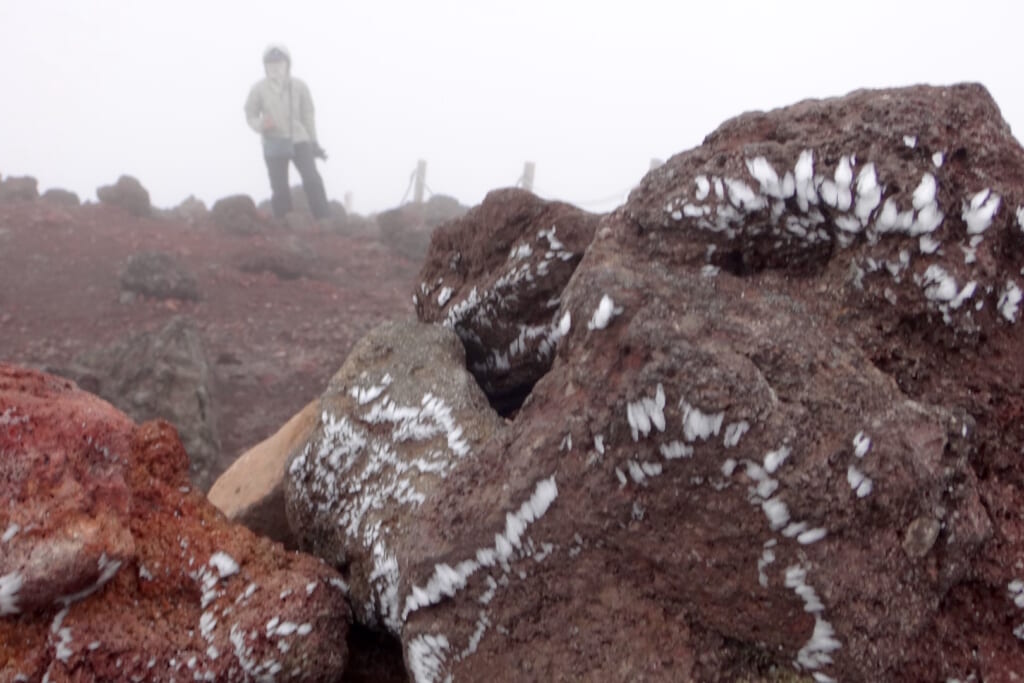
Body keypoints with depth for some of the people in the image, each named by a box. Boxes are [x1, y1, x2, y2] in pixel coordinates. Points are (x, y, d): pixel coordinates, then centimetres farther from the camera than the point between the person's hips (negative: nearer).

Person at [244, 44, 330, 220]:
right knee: (279, 188, 3)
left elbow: (308, 115, 8)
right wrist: (260, 125, -19)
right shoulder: (259, 89, -1)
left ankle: (325, 220, -8)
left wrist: (314, 142, 8)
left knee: (312, 180, -12)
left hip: (299, 140, 0)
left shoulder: (299, 87, 2)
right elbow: (250, 115, 5)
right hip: (274, 144, 0)